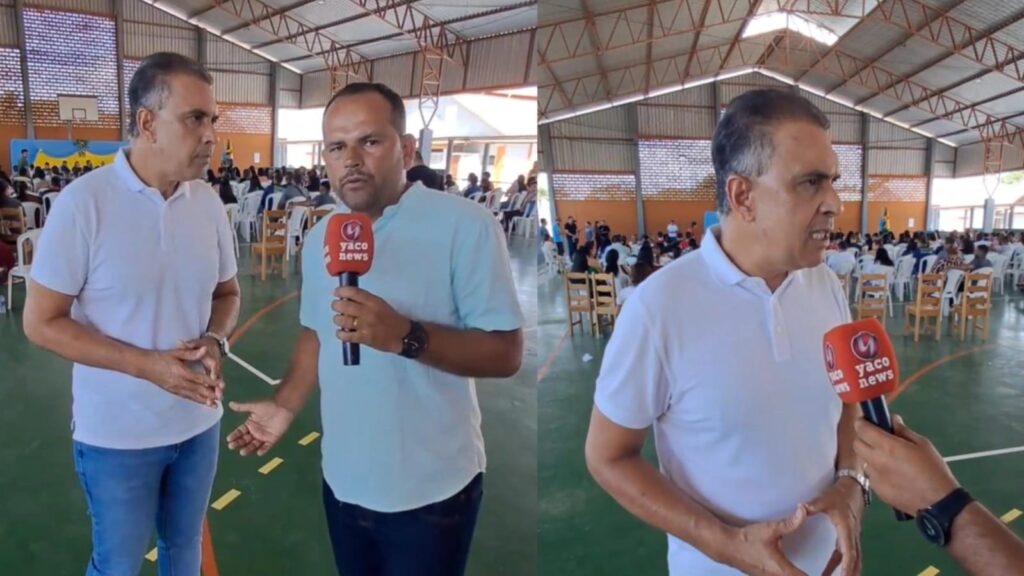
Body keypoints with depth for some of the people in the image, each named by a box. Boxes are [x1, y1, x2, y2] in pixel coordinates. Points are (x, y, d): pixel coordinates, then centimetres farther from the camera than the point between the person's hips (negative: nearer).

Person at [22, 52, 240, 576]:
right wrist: (148, 365, -23)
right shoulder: (83, 203, -16)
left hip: (199, 421, 4)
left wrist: (215, 342, -13)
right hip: (116, 434, -4)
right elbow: (41, 322, -13)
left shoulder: (209, 202, -3)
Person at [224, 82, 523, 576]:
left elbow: (505, 353, -19)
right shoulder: (318, 237, 5)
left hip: (429, 489, -5)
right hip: (343, 481, 6)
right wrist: (285, 406, 4)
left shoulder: (465, 226, -17)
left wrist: (405, 336, -30)